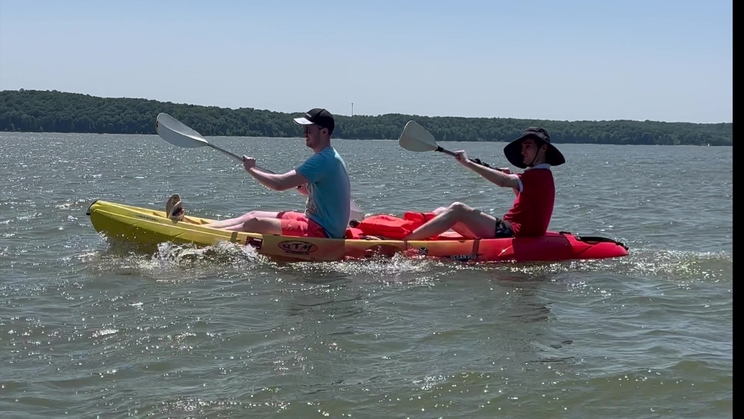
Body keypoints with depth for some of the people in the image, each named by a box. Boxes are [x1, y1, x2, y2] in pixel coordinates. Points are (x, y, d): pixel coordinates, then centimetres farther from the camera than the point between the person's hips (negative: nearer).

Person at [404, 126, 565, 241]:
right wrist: (512, 179, 24)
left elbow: (503, 181, -27)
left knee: (458, 209, -20)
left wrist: (469, 163, -23)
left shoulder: (540, 175, -11)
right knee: (441, 212, 4)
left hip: (515, 235, -10)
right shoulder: (540, 175, 20)